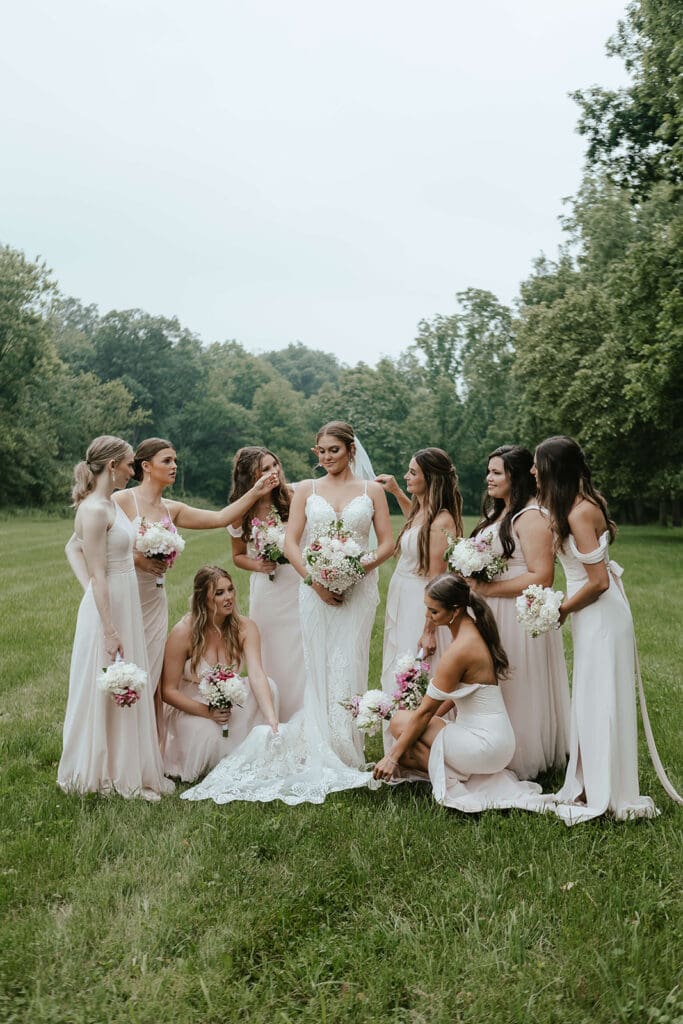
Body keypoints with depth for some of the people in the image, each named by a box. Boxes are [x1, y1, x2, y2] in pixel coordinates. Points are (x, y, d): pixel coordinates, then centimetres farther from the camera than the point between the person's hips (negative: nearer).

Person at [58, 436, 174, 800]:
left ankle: (125, 767, 30)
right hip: (107, 610, -9)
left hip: (125, 605, 9)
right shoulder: (94, 510, -18)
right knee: (105, 692, 4)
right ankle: (105, 773, 19)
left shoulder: (110, 504, 9)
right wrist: (110, 631, -22)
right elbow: (98, 576, -21)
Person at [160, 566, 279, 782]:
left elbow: (257, 675, -28)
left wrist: (272, 720, -43)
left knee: (269, 685, -25)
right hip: (191, 707, -3)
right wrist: (208, 712, -28)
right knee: (210, 737, -35)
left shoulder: (245, 628, -15)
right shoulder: (183, 632, -22)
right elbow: (168, 691, -16)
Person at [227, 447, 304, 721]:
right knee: (270, 660, 6)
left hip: (299, 585, -1)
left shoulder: (294, 497, -6)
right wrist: (256, 565, -6)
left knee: (300, 659, -1)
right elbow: (238, 556, 12)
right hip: (266, 593, 1)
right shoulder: (240, 513, -1)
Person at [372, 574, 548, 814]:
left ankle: (453, 781, -1)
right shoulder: (473, 630, 4)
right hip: (497, 738, 9)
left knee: (400, 722, -4)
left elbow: (426, 710, -16)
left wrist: (392, 756, -8)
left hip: (485, 744, -9)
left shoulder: (459, 650, -23)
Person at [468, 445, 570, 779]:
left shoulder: (532, 517, -15)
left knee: (518, 691, 2)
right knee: (494, 689, 14)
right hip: (491, 615, 9)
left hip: (519, 617, -9)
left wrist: (488, 589, -20)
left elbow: (542, 577, -22)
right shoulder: (497, 513, 14)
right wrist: (471, 575, 4)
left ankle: (522, 762, 18)